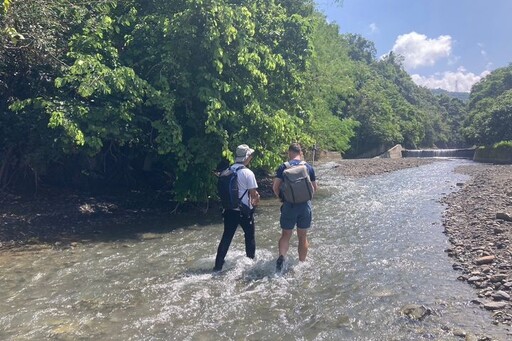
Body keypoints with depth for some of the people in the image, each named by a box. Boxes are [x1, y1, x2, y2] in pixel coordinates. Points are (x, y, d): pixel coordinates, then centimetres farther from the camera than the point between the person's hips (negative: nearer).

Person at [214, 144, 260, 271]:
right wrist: (254, 201, 9)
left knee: (226, 237, 9)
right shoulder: (248, 173, -15)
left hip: (230, 210, 5)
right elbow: (253, 193, -14)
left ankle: (218, 265, 9)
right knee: (250, 237, 15)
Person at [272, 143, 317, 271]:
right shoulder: (309, 167, 3)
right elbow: (315, 188, 9)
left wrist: (281, 198, 11)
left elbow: (275, 187, -6)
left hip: (289, 205, -1)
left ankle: (282, 256, -12)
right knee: (303, 237, 14)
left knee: (286, 235, 11)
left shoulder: (283, 167, -3)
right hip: (305, 205, 2)